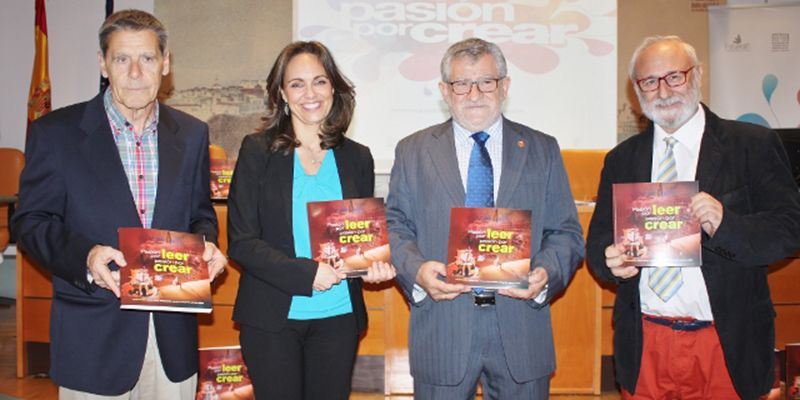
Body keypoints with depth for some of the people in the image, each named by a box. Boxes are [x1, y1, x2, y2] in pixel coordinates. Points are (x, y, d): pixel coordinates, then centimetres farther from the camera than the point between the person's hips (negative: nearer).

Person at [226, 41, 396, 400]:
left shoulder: (357, 158, 6)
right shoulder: (257, 151, -3)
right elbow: (241, 242, -8)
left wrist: (376, 263, -9)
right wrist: (307, 273, -19)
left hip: (339, 316, 3)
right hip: (272, 318, -2)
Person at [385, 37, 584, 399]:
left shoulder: (543, 150, 8)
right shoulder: (412, 152, 7)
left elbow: (567, 233, 5)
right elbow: (394, 229, 4)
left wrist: (546, 273, -14)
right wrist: (417, 270, -16)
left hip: (521, 334, 1)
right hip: (441, 334, 0)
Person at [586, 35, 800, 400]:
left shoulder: (753, 145, -1)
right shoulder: (621, 159, 7)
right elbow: (598, 238, 6)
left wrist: (725, 224, -25)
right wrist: (611, 260, -16)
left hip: (726, 343, -2)